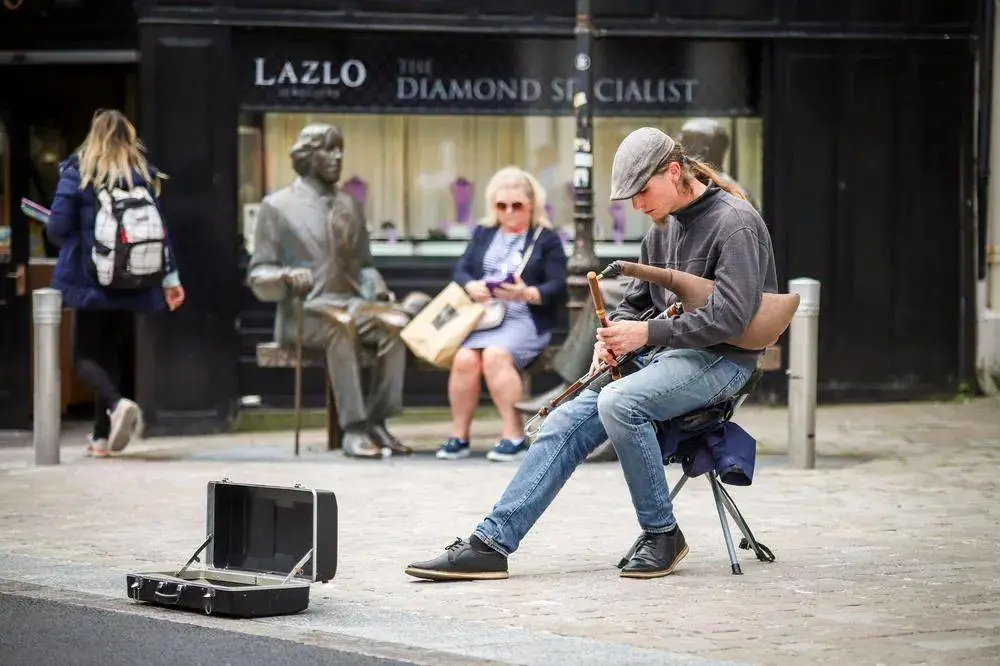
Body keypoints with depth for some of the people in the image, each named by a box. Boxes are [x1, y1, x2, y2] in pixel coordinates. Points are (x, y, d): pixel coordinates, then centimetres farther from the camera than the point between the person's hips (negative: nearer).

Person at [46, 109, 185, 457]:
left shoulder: (76, 174, -6)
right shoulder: (144, 176, 5)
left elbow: (58, 229, -8)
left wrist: (74, 242, 15)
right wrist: (170, 276, 9)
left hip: (89, 280, -4)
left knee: (85, 355, 2)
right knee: (111, 352, 15)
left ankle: (117, 403, -27)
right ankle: (103, 436, 13)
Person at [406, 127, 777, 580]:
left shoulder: (734, 223, -11)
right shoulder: (664, 227, 16)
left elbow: (729, 318, -21)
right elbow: (637, 300, 26)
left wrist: (646, 333, -18)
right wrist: (613, 334, 3)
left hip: (719, 360, -8)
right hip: (661, 356, 8)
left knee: (618, 403, -33)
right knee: (566, 422, -9)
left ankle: (662, 535, -18)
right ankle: (490, 543, -12)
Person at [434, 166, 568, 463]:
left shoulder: (546, 239, 9)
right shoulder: (483, 234, 22)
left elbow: (557, 288, -1)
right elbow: (460, 270, 14)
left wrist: (527, 294, -20)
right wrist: (471, 286, -9)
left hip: (525, 320, -4)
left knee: (495, 355, -33)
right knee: (464, 358, -27)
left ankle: (513, 435, -29)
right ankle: (458, 436, -18)